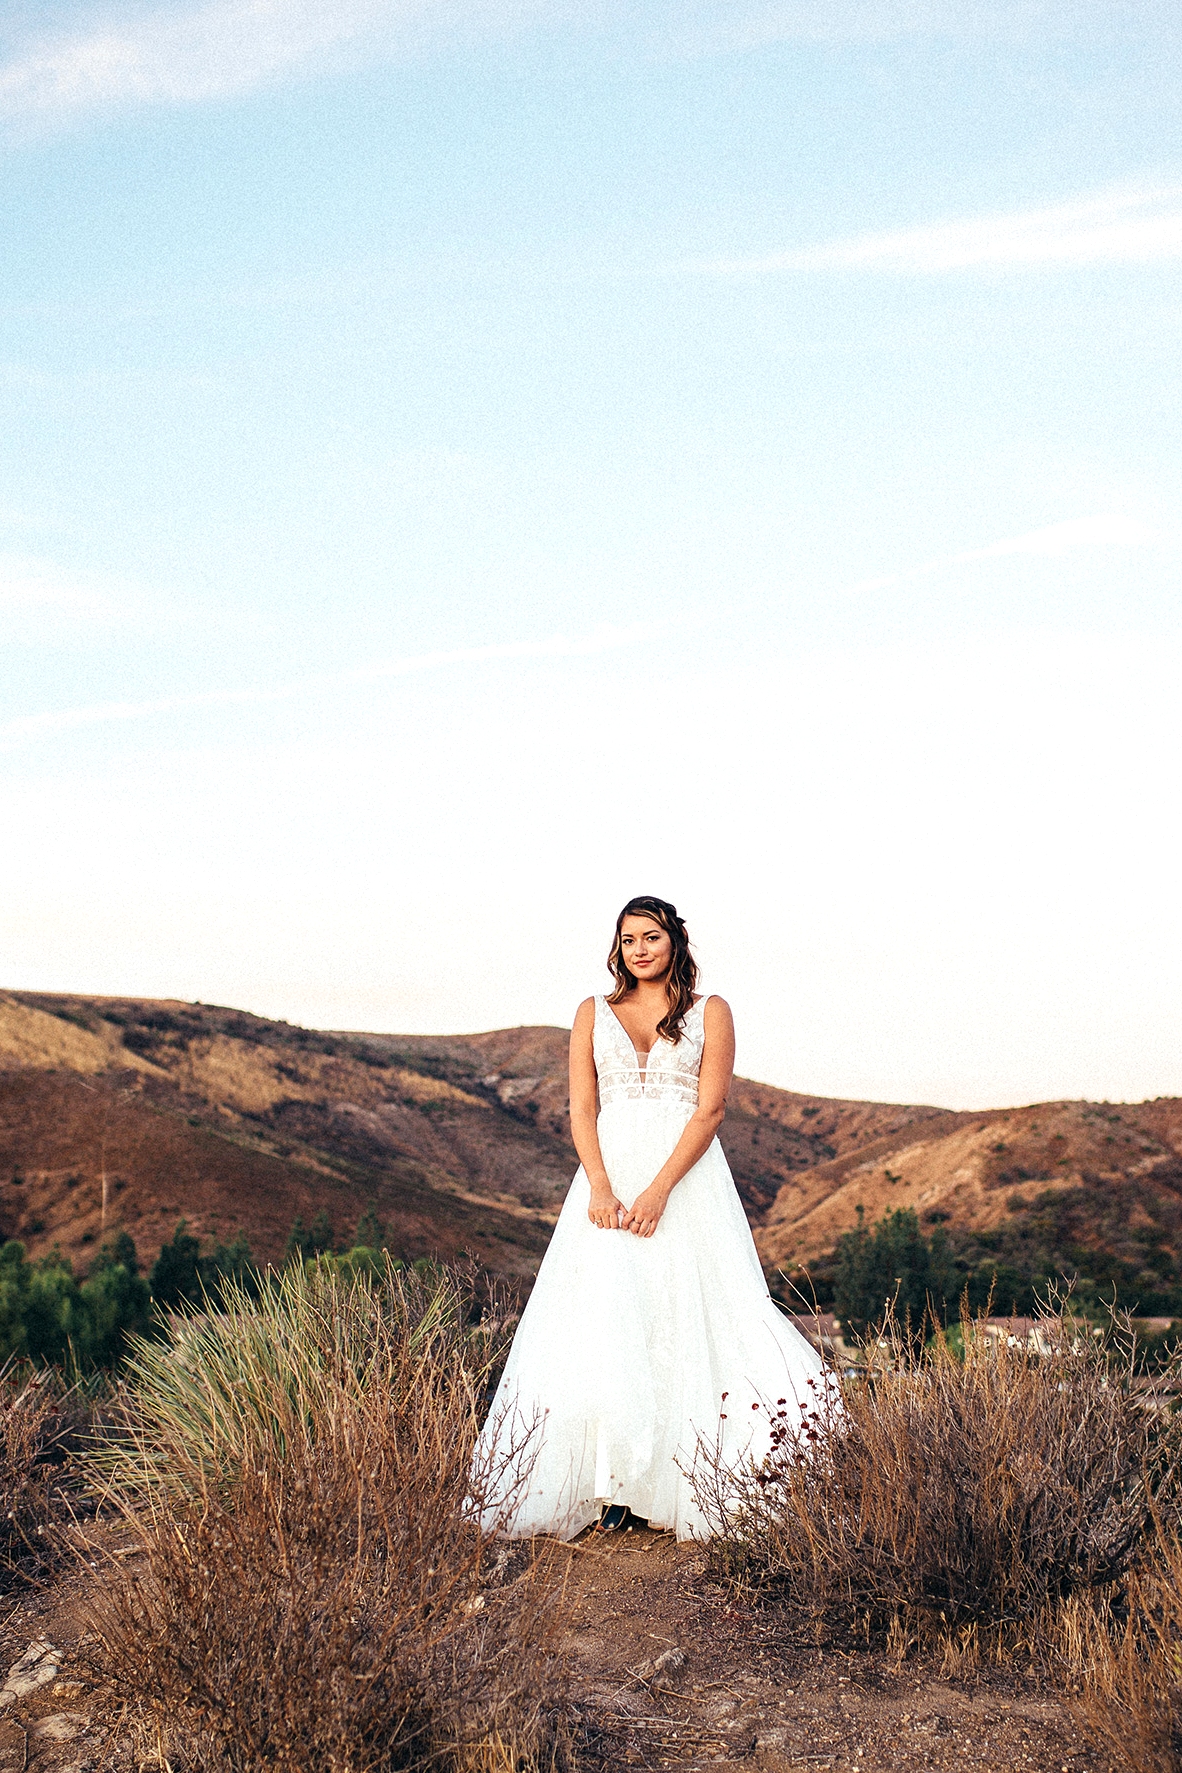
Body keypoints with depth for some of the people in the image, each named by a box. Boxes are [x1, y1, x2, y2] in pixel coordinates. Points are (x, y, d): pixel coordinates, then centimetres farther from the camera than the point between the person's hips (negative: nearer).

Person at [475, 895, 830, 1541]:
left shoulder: (710, 1013, 7)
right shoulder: (594, 1013, 13)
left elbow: (710, 1108, -3)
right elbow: (581, 1108, 5)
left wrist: (659, 1190, -15)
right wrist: (600, 1187, -11)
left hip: (688, 1180, -1)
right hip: (609, 1177, 2)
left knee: (685, 1313, -7)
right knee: (603, 1319, -8)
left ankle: (685, 1491, -3)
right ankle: (605, 1490, -6)